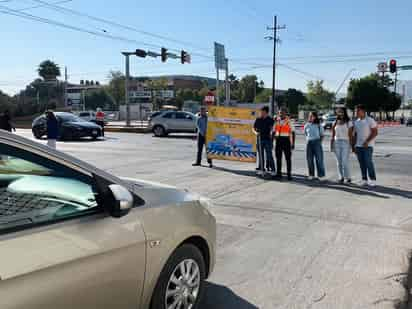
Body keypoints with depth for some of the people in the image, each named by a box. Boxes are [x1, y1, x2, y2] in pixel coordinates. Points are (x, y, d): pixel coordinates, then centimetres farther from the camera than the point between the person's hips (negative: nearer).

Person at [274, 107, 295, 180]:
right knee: (278, 158, 9)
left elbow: (293, 133, -4)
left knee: (288, 158, 0)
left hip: (286, 140, -4)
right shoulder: (277, 121, 9)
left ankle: (289, 174, 5)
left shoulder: (289, 122, -5)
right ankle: (279, 173, 18)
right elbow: (274, 132, 14)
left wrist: (293, 143, -9)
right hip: (278, 140, 4)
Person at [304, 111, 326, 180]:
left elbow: (322, 135, 6)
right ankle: (311, 175, 15)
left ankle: (321, 175, 3)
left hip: (317, 142, -3)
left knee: (319, 159, -3)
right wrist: (308, 140, 6)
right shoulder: (307, 125, 7)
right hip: (309, 143, 3)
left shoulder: (319, 125, 0)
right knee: (309, 159, 5)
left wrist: (319, 141, -3)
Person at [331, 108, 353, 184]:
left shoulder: (349, 122, -2)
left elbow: (350, 135, -4)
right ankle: (341, 177, 13)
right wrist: (331, 145, 6)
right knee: (339, 162, 4)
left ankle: (348, 178, 3)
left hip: (345, 143, -4)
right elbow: (333, 135, 10)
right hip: (336, 143, 4)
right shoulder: (335, 122, 9)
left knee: (345, 162, -10)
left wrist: (351, 145, -8)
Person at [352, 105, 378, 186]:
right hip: (358, 146, 5)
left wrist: (367, 142, -17)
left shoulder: (370, 120, -5)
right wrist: (353, 146, 9)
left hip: (368, 145, -5)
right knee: (362, 164, 4)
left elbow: (375, 132, -8)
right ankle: (364, 180, 10)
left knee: (368, 163, -8)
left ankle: (373, 180, 1)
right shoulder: (356, 122, 12)